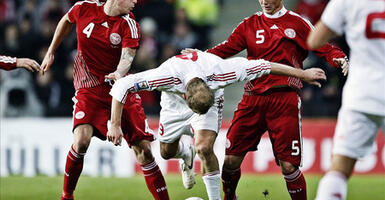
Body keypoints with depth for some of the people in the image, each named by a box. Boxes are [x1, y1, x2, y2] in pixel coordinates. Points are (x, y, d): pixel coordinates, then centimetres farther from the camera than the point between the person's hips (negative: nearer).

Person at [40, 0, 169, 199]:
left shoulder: (129, 24, -6)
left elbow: (127, 55, -21)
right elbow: (66, 21, 18)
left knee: (143, 149, -4)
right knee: (81, 140, -23)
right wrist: (50, 53, 20)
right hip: (89, 90, -1)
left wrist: (119, 73, -43)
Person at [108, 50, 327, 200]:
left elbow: (262, 66, -29)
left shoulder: (219, 71, -41)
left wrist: (303, 74, -21)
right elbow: (122, 86, -37)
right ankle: (186, 155, 46)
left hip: (212, 100, -1)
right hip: (175, 102, 1)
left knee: (204, 147, -22)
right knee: (167, 152, 10)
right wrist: (115, 125, -40)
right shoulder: (168, 75, -44)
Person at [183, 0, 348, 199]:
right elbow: (227, 48, 7)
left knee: (288, 166, -10)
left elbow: (323, 48, 6)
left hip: (285, 99, -3)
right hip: (253, 99, 3)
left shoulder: (297, 23, 7)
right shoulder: (249, 25, 15)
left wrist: (339, 58, -14)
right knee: (231, 159, -1)